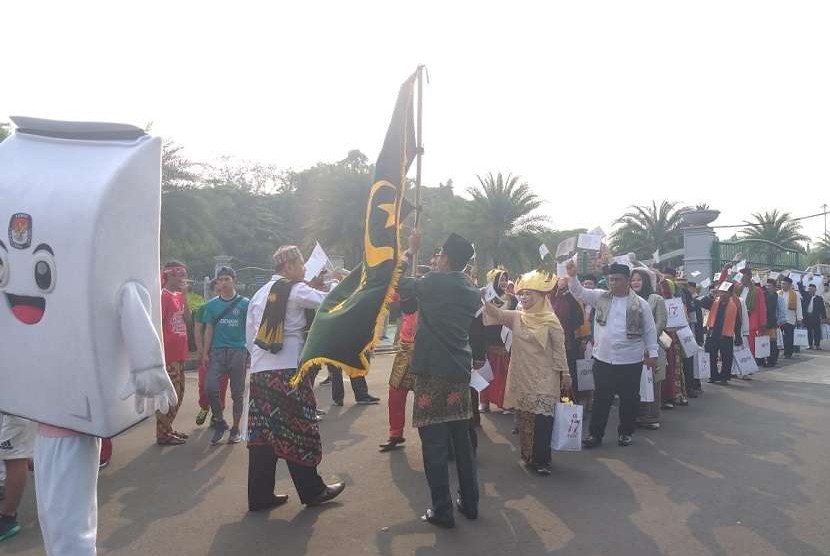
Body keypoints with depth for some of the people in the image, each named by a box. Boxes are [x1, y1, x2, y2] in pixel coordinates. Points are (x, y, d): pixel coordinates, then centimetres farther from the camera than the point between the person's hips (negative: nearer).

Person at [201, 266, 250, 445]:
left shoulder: (244, 303, 1)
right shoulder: (212, 304, 8)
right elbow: (209, 330, 10)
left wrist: (250, 352, -4)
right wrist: (205, 353, 4)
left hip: (238, 351, -2)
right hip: (217, 350, 2)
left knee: (237, 393, 5)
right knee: (210, 388, -10)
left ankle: (235, 429, 19)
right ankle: (220, 422, 12)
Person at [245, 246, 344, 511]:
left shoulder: (259, 295, 15)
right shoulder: (296, 290, -6)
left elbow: (250, 336, 16)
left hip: (260, 371, 7)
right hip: (288, 372, -7)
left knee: (263, 432, 10)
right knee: (298, 432, 3)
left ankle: (260, 495, 16)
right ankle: (312, 490, 15)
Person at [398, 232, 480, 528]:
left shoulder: (434, 283, -11)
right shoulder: (472, 292, 8)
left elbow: (398, 283, 2)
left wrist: (410, 249, 14)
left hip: (432, 372, -6)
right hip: (460, 371, 7)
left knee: (434, 442, 1)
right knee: (461, 440, 15)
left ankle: (442, 511, 8)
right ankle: (469, 503, 24)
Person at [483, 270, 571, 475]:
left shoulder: (550, 320, -6)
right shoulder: (516, 317, 5)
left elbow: (559, 348, -4)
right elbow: (496, 313, -7)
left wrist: (565, 373, -5)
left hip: (543, 378, -4)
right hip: (521, 377, 4)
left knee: (542, 419, -6)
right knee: (524, 417, 10)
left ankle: (541, 460, 2)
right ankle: (528, 456, 22)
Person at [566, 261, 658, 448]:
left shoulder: (640, 303, -2)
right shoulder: (601, 297, 3)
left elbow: (650, 330, 2)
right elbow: (579, 292, -2)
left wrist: (652, 353, 0)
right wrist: (572, 276, -19)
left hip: (630, 361, -1)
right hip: (603, 359, 1)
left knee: (628, 399, 11)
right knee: (601, 399, 8)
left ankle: (626, 432, 28)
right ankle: (595, 433, 18)